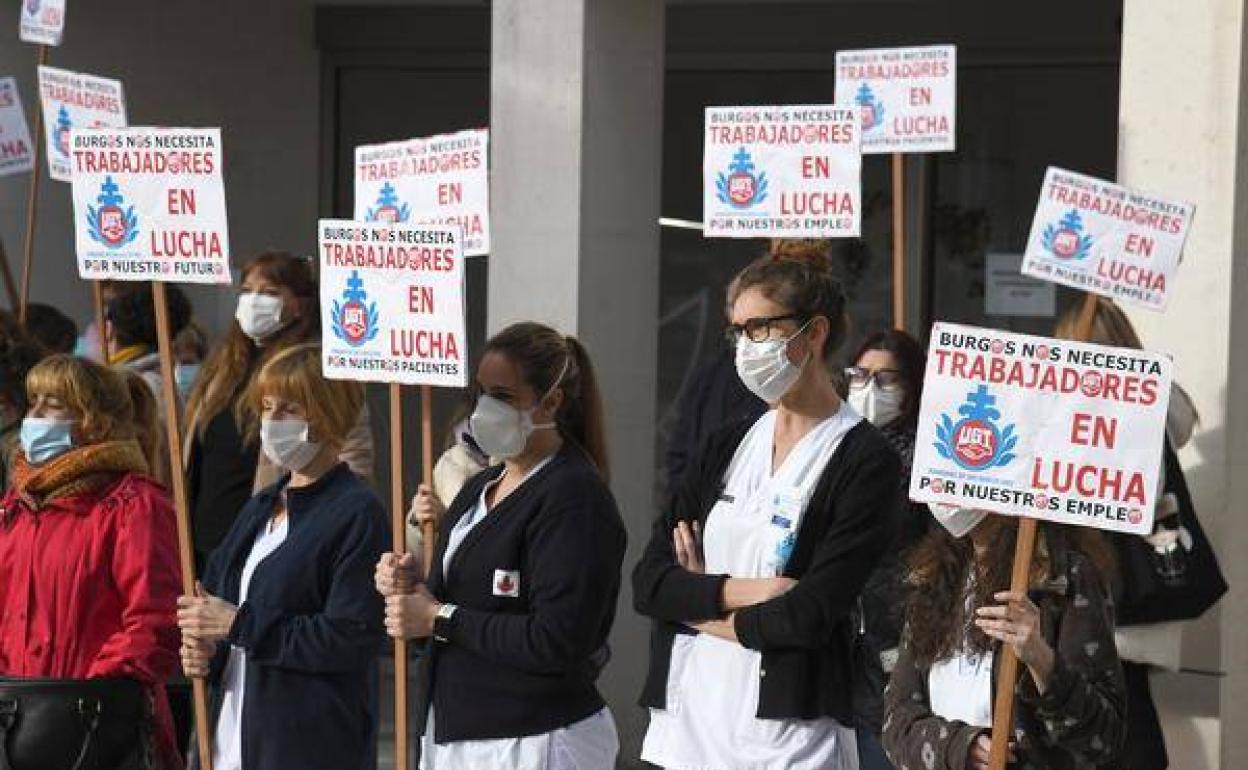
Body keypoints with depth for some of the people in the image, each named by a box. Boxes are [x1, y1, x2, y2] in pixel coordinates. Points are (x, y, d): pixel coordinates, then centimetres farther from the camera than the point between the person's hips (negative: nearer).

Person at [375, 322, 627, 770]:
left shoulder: (574, 497, -14)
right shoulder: (482, 487, 15)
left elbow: (556, 644, -23)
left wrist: (439, 618, -16)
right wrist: (409, 588, -2)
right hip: (454, 734, 8)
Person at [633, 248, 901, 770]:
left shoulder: (864, 461, -6)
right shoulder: (726, 447, 12)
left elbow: (811, 615, -14)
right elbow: (647, 582, 4)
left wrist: (696, 605, -3)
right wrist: (738, 590, -12)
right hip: (686, 723, 5)